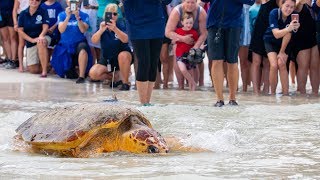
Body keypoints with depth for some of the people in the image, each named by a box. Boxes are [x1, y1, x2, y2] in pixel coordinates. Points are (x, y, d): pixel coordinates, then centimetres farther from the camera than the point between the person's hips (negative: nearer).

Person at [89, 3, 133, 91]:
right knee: (93, 74, -18)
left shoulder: (121, 27, -12)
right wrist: (101, 30, -40)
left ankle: (125, 82, -20)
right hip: (107, 60, 3)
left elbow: (125, 40, -33)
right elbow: (94, 41, -20)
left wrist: (115, 29, -51)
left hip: (122, 58, -3)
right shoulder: (102, 27, -3)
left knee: (123, 55, -38)